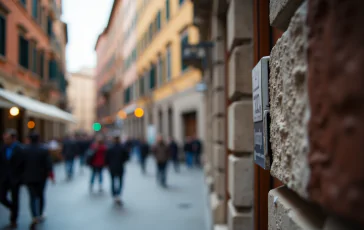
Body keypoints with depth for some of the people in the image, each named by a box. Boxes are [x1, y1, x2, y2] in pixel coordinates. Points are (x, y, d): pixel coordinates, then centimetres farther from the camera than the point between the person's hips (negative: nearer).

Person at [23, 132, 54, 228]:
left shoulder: (24, 150, -7)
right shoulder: (44, 150, -10)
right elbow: (48, 164, -10)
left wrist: (22, 176, 9)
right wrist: (51, 176, -2)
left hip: (28, 178, 0)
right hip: (41, 177, 0)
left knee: (33, 197, 3)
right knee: (41, 195, 17)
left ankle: (35, 217, -13)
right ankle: (40, 215, 27)